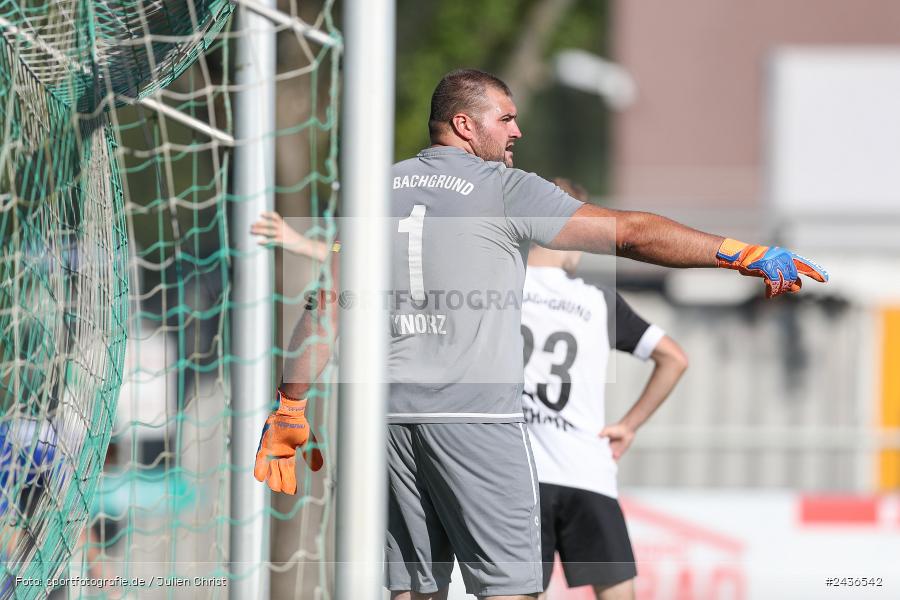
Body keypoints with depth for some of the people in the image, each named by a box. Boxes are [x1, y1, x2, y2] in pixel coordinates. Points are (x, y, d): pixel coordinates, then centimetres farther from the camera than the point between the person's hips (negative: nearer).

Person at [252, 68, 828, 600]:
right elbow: (632, 232, -8)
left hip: (392, 407, 6)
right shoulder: (505, 190, -3)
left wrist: (290, 408, 16)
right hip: (477, 412, -6)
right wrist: (747, 255, -6)